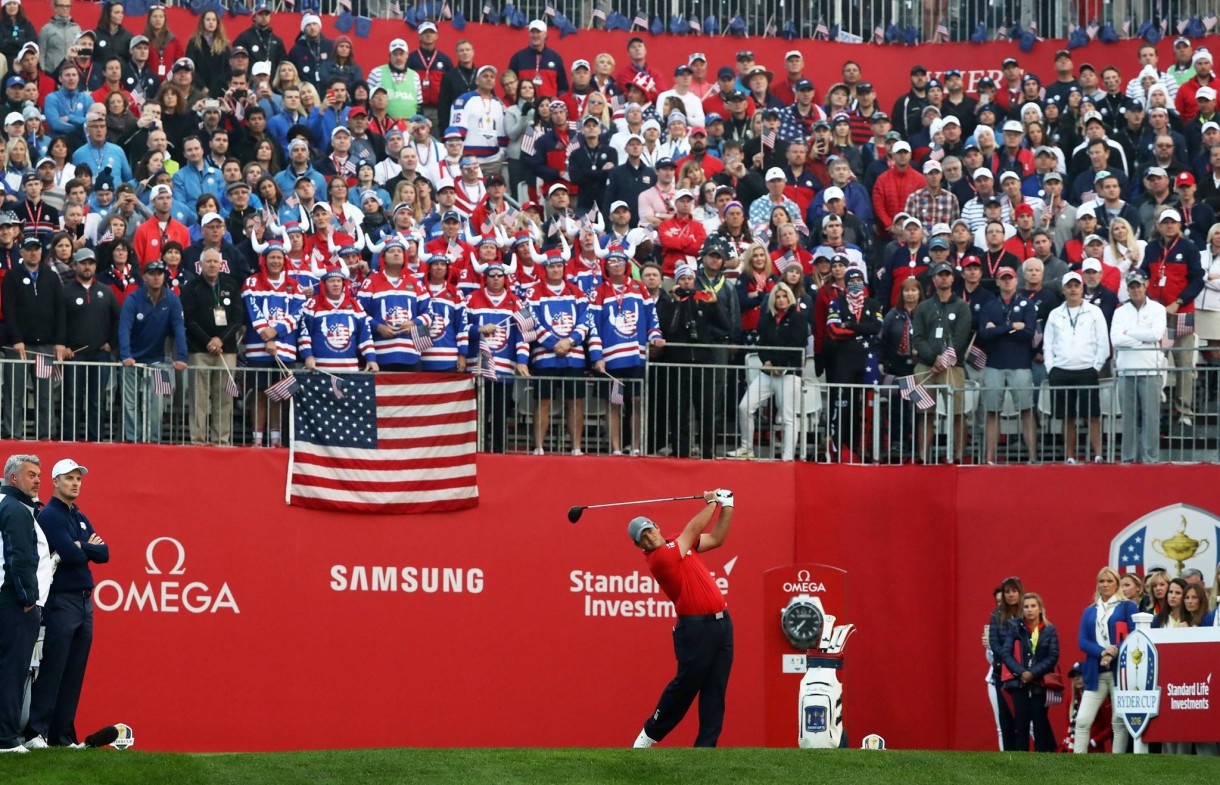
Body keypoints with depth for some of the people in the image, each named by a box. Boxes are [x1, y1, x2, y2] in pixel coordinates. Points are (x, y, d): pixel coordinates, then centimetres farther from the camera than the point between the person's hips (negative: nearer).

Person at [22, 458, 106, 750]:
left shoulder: (80, 518, 19)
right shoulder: (50, 515, -6)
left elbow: (103, 554, 9)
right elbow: (70, 554, -18)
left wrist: (82, 548, -7)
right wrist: (90, 548, 0)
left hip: (84, 602, 8)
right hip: (61, 602, -8)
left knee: (74, 674, 7)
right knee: (52, 670, -11)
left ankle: (63, 735, 10)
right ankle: (36, 733, -12)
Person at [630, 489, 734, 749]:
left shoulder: (677, 544, 14)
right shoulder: (658, 558, -12)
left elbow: (716, 538, 22)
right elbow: (694, 530, -7)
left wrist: (726, 506, 12)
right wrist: (712, 503, 5)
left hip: (721, 623, 7)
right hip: (696, 627, -7)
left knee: (715, 691, 3)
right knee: (685, 685, -1)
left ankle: (706, 746, 3)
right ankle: (649, 735, 16)